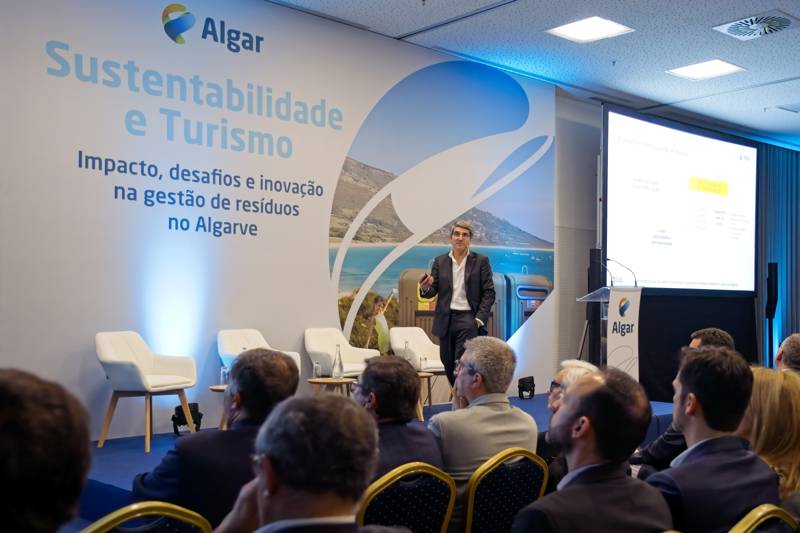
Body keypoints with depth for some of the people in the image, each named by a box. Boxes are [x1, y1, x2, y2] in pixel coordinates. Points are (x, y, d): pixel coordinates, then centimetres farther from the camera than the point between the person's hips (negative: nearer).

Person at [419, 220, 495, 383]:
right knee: (448, 364, 10)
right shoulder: (440, 261, 9)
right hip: (445, 319, 4)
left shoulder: (481, 261, 1)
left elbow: (489, 293, -1)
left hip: (468, 319, -4)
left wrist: (479, 318, -11)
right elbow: (433, 291, 7)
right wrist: (425, 288, -17)